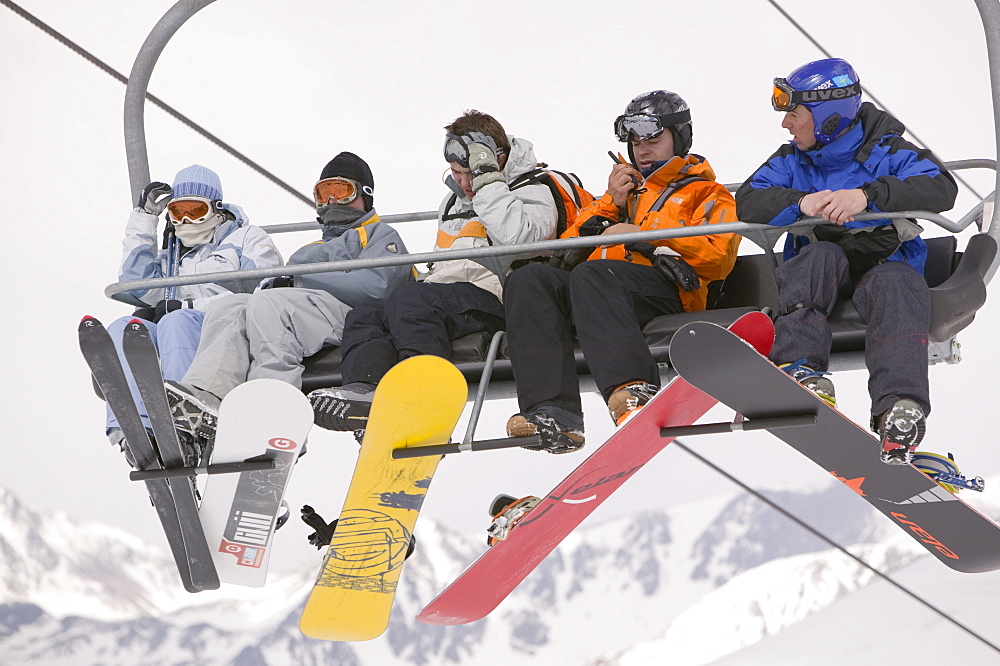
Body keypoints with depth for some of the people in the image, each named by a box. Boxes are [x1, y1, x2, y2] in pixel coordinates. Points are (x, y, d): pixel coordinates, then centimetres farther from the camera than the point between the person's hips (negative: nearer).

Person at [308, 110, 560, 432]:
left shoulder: (532, 191, 2)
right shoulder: (453, 201, 28)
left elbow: (518, 237, -21)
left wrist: (487, 180, -18)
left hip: (492, 300, -8)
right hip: (446, 294, 8)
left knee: (411, 300, -32)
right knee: (363, 317, -10)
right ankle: (365, 387, -39)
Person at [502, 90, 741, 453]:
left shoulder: (705, 192, 24)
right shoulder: (625, 185, 40)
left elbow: (718, 256, 1)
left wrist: (642, 234, -4)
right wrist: (611, 205, 12)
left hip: (667, 291, -5)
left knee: (589, 276, -38)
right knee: (528, 280, -26)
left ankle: (635, 390, -61)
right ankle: (552, 412, -44)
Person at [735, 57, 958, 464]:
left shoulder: (884, 153, 0)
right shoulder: (791, 161, 12)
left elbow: (941, 189, -18)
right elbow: (747, 203, -4)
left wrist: (867, 196, -31)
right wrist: (801, 202, -24)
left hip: (884, 261, -2)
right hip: (817, 276, 2)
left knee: (896, 284, -37)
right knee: (821, 255, -33)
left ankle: (899, 412, -55)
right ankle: (801, 366, -52)